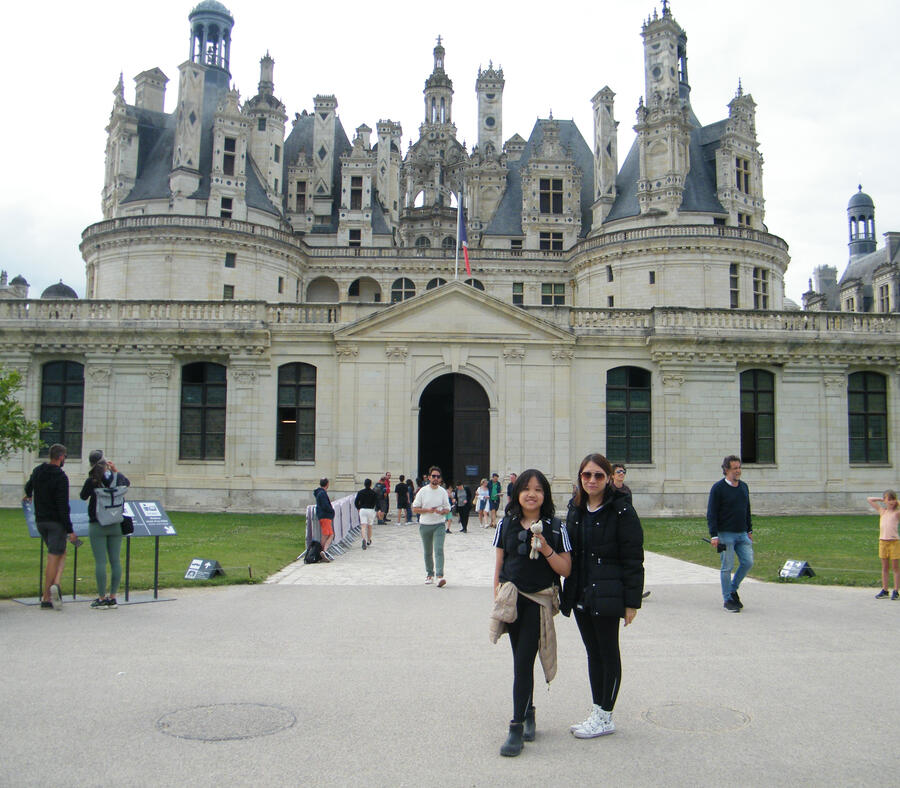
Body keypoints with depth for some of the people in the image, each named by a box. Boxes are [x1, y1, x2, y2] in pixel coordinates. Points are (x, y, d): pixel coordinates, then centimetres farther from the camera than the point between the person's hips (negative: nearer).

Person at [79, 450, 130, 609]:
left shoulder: (92, 480, -11)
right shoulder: (118, 477, 0)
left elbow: (83, 496, 6)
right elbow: (128, 483, 23)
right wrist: (115, 470, 19)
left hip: (97, 525, -4)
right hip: (116, 524, 4)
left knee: (100, 561, -1)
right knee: (115, 560, 7)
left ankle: (102, 599, 0)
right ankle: (112, 598, 11)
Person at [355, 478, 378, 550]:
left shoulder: (360, 492, 1)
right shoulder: (373, 492, -2)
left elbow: (356, 502, 2)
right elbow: (376, 502, -7)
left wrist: (359, 508, 16)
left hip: (362, 510, 0)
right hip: (371, 510, 0)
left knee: (363, 526, -6)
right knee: (369, 526, 16)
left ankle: (364, 539, -29)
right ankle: (368, 541, 29)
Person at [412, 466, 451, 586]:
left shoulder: (443, 492, 2)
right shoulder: (422, 491, -1)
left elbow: (447, 508, 7)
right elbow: (415, 509, 0)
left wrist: (441, 511, -16)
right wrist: (428, 510, -15)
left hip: (439, 525, -1)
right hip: (425, 525, 1)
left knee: (439, 550, -16)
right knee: (427, 552, 12)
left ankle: (440, 576, -22)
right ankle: (429, 574, 26)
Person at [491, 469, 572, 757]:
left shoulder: (555, 527, -1)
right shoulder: (506, 524, 5)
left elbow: (565, 570, -1)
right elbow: (498, 566, 10)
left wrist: (547, 550, -16)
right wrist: (497, 600, 6)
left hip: (539, 601, -3)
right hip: (512, 598, 3)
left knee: (523, 662, -8)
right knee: (521, 661, 13)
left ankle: (517, 728, -4)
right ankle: (528, 713, 31)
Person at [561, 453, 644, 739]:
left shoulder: (621, 510, -11)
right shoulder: (576, 509, 9)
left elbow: (633, 559, -12)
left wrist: (632, 601, -14)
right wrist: (566, 592, 13)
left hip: (607, 594, -7)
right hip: (580, 594, 7)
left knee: (608, 653, 4)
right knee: (593, 653, 14)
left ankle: (606, 717, 14)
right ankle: (597, 712, 24)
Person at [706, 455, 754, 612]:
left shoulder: (744, 486, 12)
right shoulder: (718, 488, -8)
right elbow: (711, 513, -9)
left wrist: (749, 530, 17)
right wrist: (714, 535, -15)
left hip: (742, 533, 6)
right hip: (725, 534, -6)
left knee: (748, 562, 0)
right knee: (727, 567, -1)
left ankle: (733, 590, 21)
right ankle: (728, 599, 10)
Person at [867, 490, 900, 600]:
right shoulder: (882, 511, 11)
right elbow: (869, 500, 17)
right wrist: (881, 500, 11)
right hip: (882, 541, 4)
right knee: (884, 567, 9)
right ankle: (884, 590, 15)